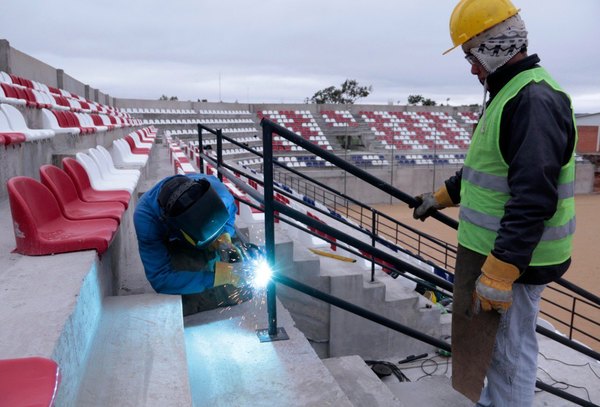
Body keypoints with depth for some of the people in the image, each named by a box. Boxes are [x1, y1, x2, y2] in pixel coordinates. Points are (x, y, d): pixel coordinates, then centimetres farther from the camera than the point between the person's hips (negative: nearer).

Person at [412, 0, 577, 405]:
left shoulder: (535, 100, -21)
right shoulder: (508, 93, 12)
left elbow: (533, 201, -28)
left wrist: (498, 273, -27)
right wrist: (441, 197, 28)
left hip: (515, 257, -10)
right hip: (491, 248, 10)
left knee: (511, 349, 5)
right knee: (493, 340, 24)